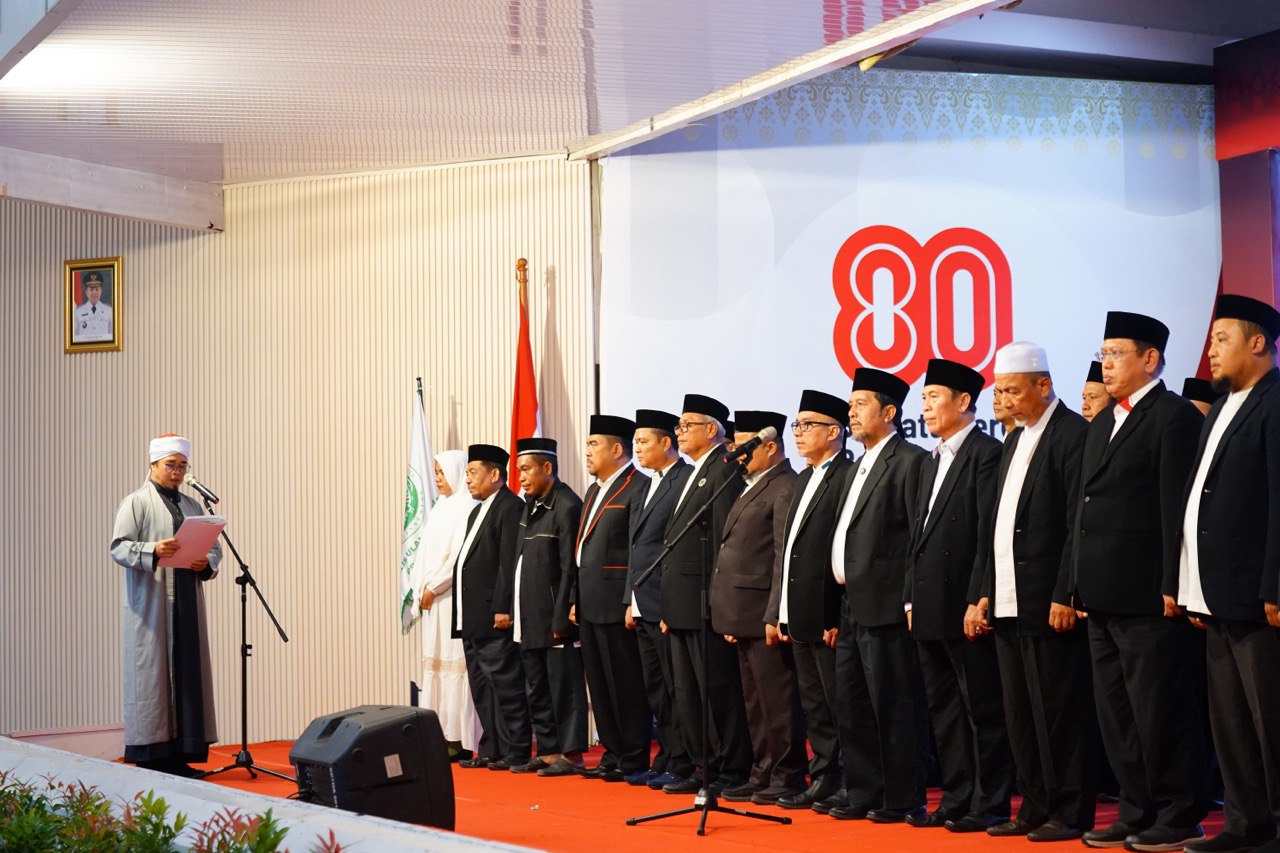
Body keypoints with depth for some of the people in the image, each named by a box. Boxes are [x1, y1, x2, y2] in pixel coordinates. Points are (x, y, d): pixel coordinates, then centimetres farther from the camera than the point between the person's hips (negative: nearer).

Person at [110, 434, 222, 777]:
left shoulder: (193, 506, 19)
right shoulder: (135, 503, 2)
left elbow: (214, 546, 17)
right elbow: (119, 547, -9)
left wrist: (206, 563, -6)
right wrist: (153, 551, -26)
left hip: (187, 606, 6)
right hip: (150, 605, -6)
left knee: (187, 675, 2)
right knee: (151, 675, -7)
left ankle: (180, 755, 5)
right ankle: (149, 756, -5)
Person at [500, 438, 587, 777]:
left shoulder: (567, 507, -13)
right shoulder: (530, 507, 15)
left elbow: (570, 569, -17)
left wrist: (561, 619, -19)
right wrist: (505, 606, 14)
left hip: (554, 618, -9)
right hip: (529, 619, 9)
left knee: (563, 685, -3)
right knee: (536, 689, 13)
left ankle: (571, 754, 3)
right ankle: (548, 750, 21)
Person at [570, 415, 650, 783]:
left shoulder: (638, 488, -10)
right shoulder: (593, 492, 20)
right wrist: (576, 599, 18)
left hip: (616, 604, -9)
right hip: (590, 606, 9)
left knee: (626, 684, -4)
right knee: (600, 684, 11)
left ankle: (634, 761, 1)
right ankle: (613, 754, 18)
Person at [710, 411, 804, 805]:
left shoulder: (785, 489, -12)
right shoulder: (752, 489, 20)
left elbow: (785, 557, -18)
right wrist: (732, 618, 19)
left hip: (764, 613, -10)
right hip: (744, 617, 10)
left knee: (777, 702, -4)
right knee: (755, 702, 14)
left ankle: (787, 777, 2)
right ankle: (762, 774, 21)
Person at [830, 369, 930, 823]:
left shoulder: (910, 461, -9)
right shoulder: (859, 468, 21)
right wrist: (837, 612, 17)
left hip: (885, 609, -10)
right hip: (852, 607, 10)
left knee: (894, 706, -5)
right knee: (853, 708, 13)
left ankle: (902, 799, 2)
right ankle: (864, 794, 20)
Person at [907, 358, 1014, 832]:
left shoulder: (986, 454, -8)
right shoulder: (930, 463, 20)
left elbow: (988, 532, -15)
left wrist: (979, 599, -19)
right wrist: (911, 597, 15)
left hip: (965, 605, -9)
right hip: (930, 608, 9)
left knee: (983, 708, -3)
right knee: (944, 709, 12)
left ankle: (990, 803, 2)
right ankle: (956, 799, 18)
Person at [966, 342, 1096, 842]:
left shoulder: (1073, 434, -9)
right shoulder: (1015, 442, 18)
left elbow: (1080, 524, -15)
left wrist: (1065, 596, -19)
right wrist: (983, 594, 13)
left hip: (1050, 602, -9)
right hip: (1008, 605, 9)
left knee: (1058, 711, -4)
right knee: (1020, 715, 11)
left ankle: (1070, 813, 3)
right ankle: (1037, 807, 19)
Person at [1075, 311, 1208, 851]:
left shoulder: (1175, 417, -8)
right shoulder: (1101, 425, 19)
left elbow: (1177, 509, -14)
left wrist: (1173, 587, -19)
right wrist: (1082, 585, 14)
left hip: (1148, 599, -9)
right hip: (1105, 600, 9)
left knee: (1161, 712, -4)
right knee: (1116, 715, 12)